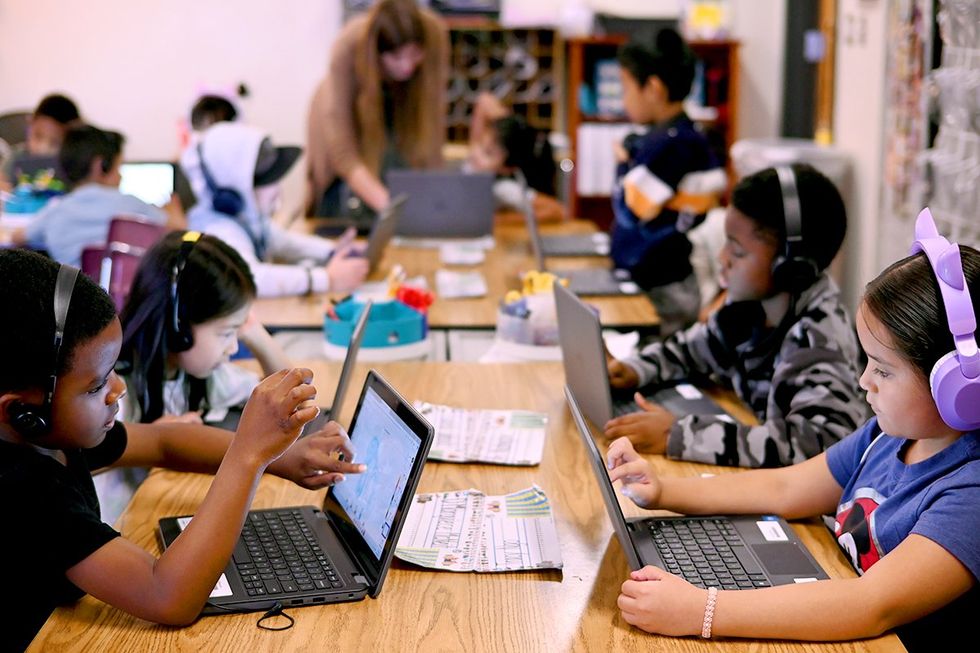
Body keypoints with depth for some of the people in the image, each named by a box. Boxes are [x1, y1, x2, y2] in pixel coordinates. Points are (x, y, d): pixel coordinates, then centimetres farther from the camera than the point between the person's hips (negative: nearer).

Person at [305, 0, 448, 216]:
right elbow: (343, 152, -39)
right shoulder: (347, 48, -37)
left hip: (406, 107, 2)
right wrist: (384, 202, -52)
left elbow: (434, 118, -28)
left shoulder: (434, 33, -32)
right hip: (353, 110, -2)